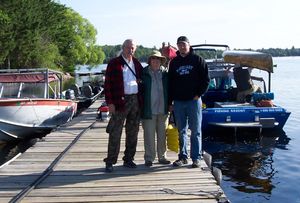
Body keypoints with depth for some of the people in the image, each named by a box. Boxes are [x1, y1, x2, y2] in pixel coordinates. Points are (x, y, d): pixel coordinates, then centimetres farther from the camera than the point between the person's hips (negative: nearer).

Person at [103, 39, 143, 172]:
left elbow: (143, 78, 23)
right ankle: (110, 162, 4)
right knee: (115, 133, -4)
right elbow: (107, 84, -6)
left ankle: (128, 159, 22)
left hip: (136, 100, 6)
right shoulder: (114, 63, -1)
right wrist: (110, 102, -13)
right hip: (120, 101, -5)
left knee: (133, 132, 11)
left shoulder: (136, 63, 14)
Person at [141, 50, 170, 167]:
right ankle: (149, 158, 13)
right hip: (149, 110, -3)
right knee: (149, 135, 2)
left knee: (162, 134, 10)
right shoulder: (144, 73, 0)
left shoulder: (165, 73, 7)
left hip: (163, 109, 3)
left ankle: (162, 157, 22)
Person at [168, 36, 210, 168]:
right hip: (178, 102, 3)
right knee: (182, 132, 9)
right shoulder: (174, 62, 11)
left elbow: (206, 79, 1)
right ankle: (183, 157, 18)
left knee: (196, 131, 1)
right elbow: (170, 83, 12)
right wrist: (170, 102, 7)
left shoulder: (198, 60, 3)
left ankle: (196, 158, 7)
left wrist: (199, 94, -8)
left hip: (194, 101, -3)